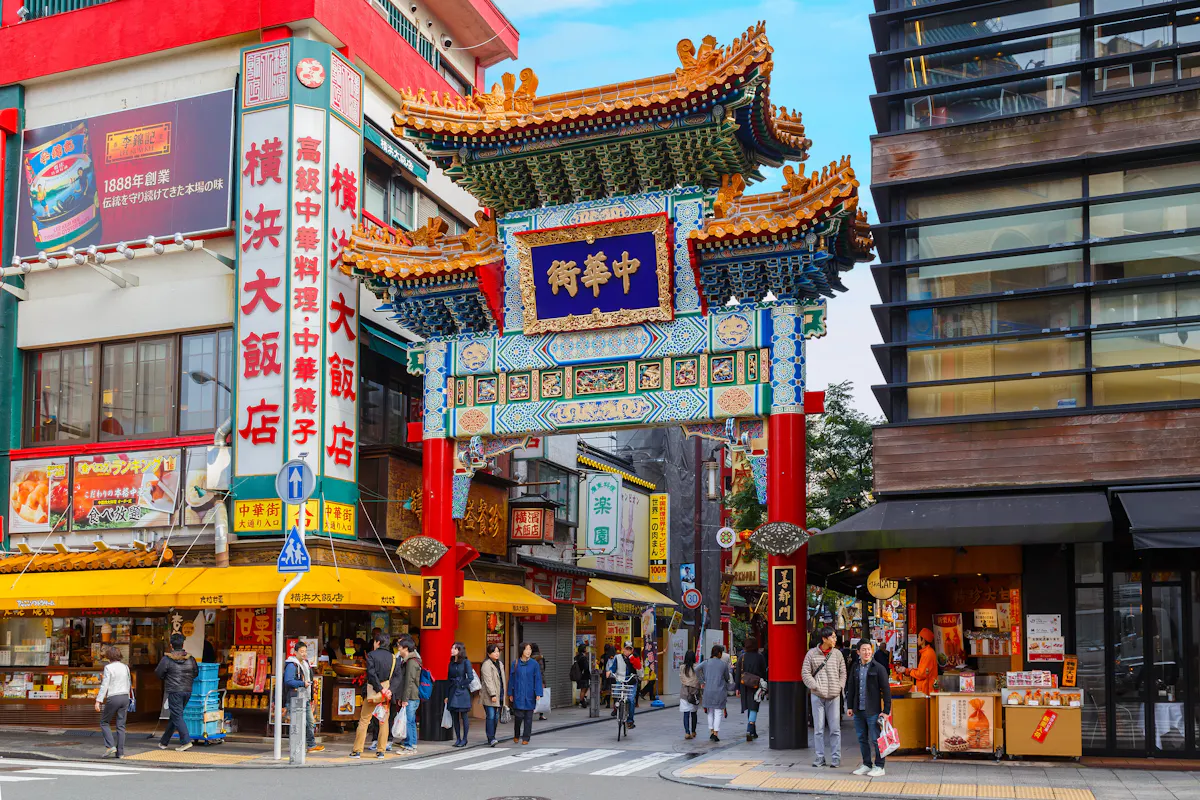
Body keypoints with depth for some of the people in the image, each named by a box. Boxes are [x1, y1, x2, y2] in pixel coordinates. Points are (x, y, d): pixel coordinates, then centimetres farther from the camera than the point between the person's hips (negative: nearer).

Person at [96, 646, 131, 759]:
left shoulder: (108, 667, -8)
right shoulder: (125, 667, 9)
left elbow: (105, 685, -12)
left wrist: (98, 701, -12)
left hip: (113, 698, -5)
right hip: (125, 697, 5)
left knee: (104, 722, 12)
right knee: (121, 726, 7)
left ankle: (110, 746, -3)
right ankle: (120, 752, 5)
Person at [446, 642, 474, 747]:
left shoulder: (466, 662, -6)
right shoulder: (451, 663, 11)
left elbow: (470, 677, -12)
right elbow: (449, 679, 13)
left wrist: (462, 685, -10)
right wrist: (447, 695, 10)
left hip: (462, 693, -6)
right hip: (452, 693, 6)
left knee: (464, 716, 0)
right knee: (454, 717, 7)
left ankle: (464, 739, 6)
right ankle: (458, 739, 14)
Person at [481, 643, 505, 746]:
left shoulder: (499, 664, 17)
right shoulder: (486, 665, -10)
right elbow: (488, 681, -17)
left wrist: (503, 694, 18)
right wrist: (493, 695, -22)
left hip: (499, 695, 8)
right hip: (489, 696, -8)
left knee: (496, 717, 8)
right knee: (491, 717, -13)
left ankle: (492, 737, 16)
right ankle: (491, 739, -16)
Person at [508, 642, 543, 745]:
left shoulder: (534, 664, -2)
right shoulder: (515, 664, 1)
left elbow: (538, 679, -2)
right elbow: (511, 679, 6)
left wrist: (538, 694, -9)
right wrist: (510, 694, 5)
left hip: (530, 695, 0)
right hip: (518, 695, 0)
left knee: (528, 717, 4)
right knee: (518, 716, -4)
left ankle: (526, 738, 15)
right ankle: (516, 735, 19)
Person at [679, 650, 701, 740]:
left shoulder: (682, 668, -3)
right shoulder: (696, 667, -7)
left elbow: (681, 680, 1)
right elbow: (699, 681, -4)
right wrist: (699, 692, 6)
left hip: (684, 693, 0)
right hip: (694, 693, 0)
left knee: (686, 713, 0)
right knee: (693, 713, 15)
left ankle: (687, 732, -11)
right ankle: (693, 732, 25)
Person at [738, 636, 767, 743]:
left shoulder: (742, 657, 1)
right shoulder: (760, 657, -4)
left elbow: (738, 673, 1)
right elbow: (763, 672, -1)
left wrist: (737, 688, 5)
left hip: (744, 685, 3)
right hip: (756, 685, -3)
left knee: (749, 709, 16)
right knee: (754, 708, -3)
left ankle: (753, 732, 25)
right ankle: (749, 731, -20)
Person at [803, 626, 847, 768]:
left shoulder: (837, 654, 6)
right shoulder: (811, 654, 0)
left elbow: (843, 672, 12)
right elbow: (805, 673, -1)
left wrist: (839, 687, -1)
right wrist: (816, 687, -9)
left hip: (834, 696, 1)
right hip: (817, 696, -1)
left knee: (835, 728, 2)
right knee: (818, 728, 3)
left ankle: (836, 757, 9)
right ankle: (820, 757, 10)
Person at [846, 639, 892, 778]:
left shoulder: (878, 668, -7)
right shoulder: (855, 667, 10)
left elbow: (886, 690, -6)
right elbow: (851, 687, 17)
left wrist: (886, 710, -10)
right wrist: (850, 706, 13)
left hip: (873, 711, -6)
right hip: (858, 710, 6)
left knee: (876, 739, -3)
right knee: (862, 739, 12)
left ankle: (879, 767, 6)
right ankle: (866, 765, 23)